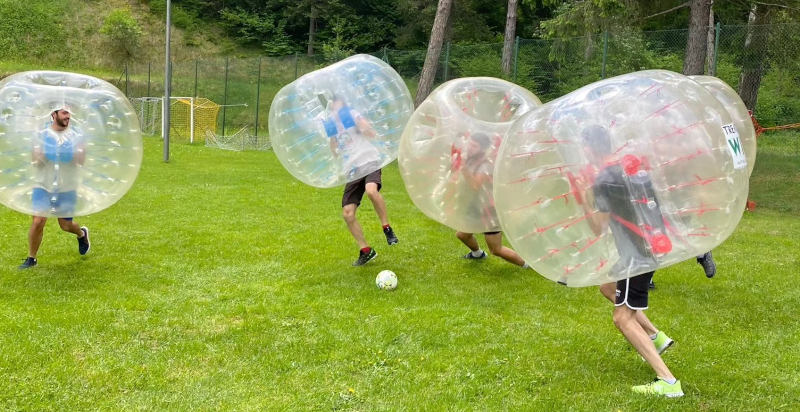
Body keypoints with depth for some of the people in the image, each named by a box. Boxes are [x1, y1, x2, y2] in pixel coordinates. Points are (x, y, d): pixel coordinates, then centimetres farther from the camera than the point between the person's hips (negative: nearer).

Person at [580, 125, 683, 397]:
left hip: (637, 255, -9)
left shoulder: (604, 180, -16)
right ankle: (656, 337, 24)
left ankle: (669, 383, -11)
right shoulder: (634, 167, 8)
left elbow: (599, 229, -12)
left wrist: (584, 201, -7)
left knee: (623, 318, -5)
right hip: (651, 247, 9)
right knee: (607, 288, 26)